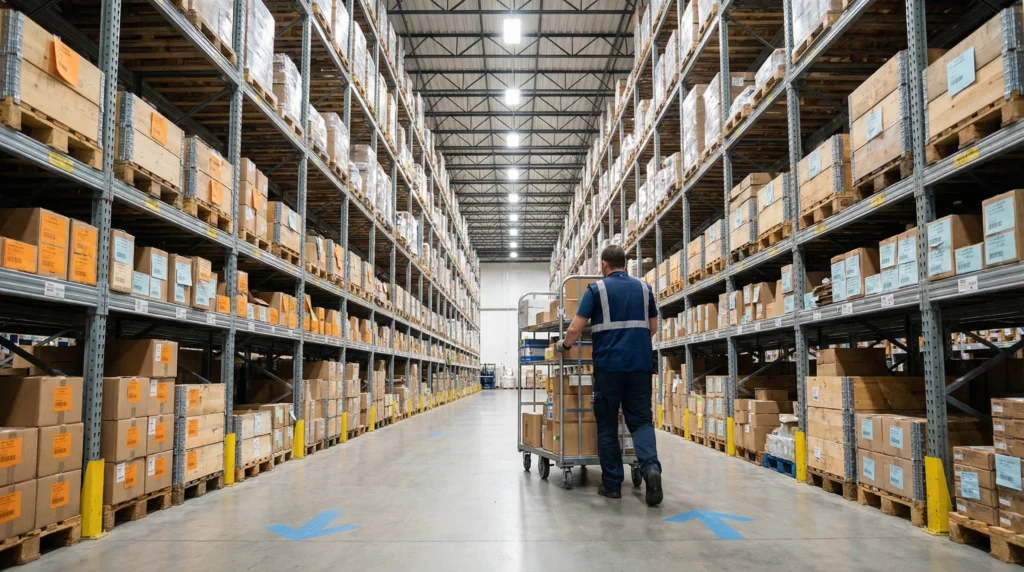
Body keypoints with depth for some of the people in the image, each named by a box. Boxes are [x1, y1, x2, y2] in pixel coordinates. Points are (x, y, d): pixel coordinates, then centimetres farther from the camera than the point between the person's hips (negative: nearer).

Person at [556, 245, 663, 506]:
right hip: (641, 363, 3)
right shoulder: (644, 288, 10)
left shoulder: (596, 289, -1)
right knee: (641, 420, 8)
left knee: (607, 425, 8)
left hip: (609, 364, -3)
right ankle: (651, 468, -16)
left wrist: (565, 344, 15)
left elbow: (576, 328, -5)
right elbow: (653, 328, 17)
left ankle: (612, 483, 12)